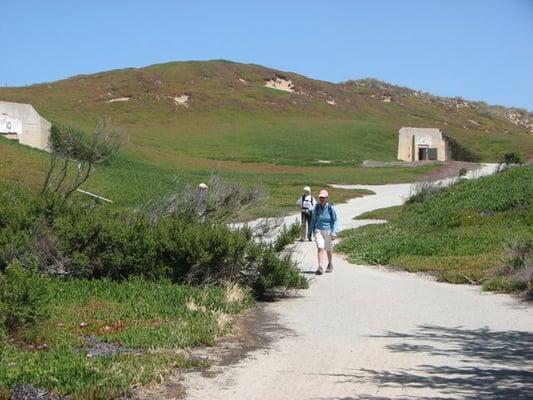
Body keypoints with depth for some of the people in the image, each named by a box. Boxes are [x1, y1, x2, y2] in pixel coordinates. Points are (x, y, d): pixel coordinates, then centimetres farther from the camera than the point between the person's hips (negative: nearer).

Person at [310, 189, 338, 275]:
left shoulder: (331, 208, -7)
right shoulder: (316, 208, 0)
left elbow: (335, 221, -3)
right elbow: (313, 220, 12)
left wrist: (334, 233, -12)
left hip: (328, 230, -1)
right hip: (318, 230, 1)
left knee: (329, 249, 14)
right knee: (320, 248, -15)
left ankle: (330, 265, 38)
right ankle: (320, 268, -20)